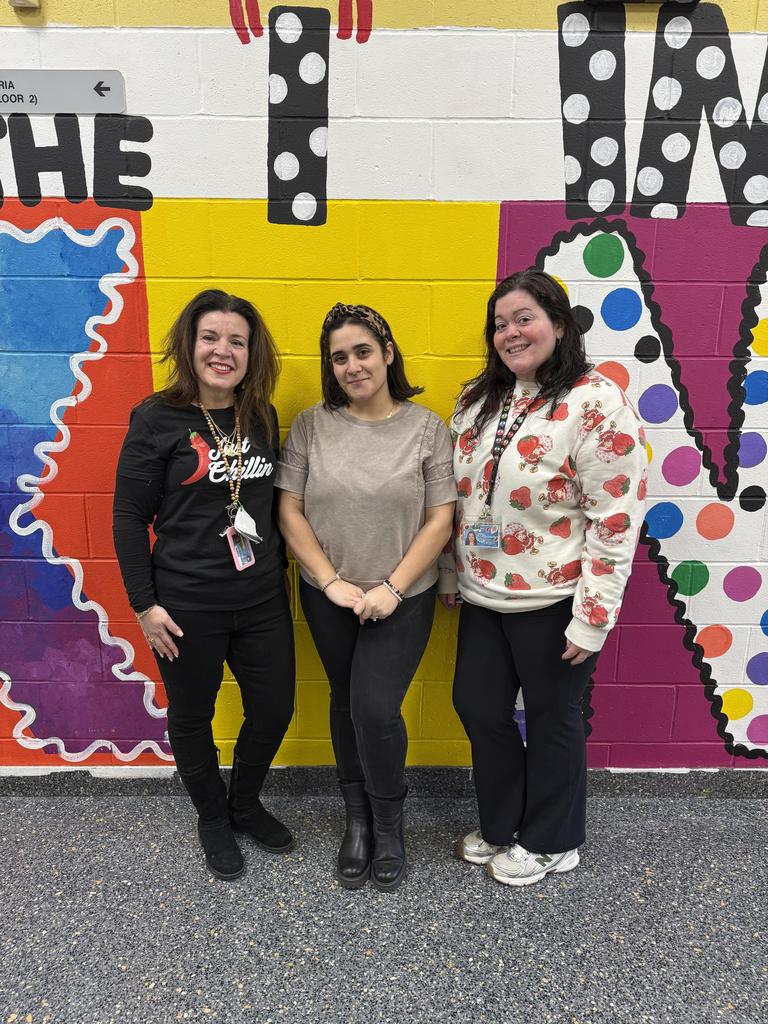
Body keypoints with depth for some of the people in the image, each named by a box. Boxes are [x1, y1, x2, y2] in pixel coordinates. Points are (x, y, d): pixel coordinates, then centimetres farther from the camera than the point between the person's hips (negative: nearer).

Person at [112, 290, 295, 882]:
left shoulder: (262, 418, 4)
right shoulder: (158, 419, -10)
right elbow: (129, 517, -8)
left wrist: (279, 574, 13)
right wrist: (144, 604, -10)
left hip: (262, 601, 4)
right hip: (187, 607, -4)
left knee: (275, 709, 13)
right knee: (192, 717, 14)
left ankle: (246, 803, 41)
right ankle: (213, 818, 40)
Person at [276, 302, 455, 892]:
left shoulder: (425, 427, -6)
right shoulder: (311, 426, -3)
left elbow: (440, 520, -7)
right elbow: (290, 511, -4)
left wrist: (391, 588, -14)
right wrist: (333, 582, -12)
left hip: (402, 598, -2)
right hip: (328, 598, 2)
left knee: (375, 709, -10)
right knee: (346, 705, 15)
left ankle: (389, 825, 20)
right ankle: (358, 819, 37)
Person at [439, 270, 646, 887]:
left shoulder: (596, 404, -16)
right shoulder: (480, 399, 6)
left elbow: (616, 518, -17)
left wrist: (592, 618, -18)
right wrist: (451, 577, 12)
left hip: (552, 602, -6)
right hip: (484, 595, 7)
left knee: (552, 719, 11)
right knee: (478, 706, 15)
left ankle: (551, 843, 36)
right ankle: (501, 825, 40)